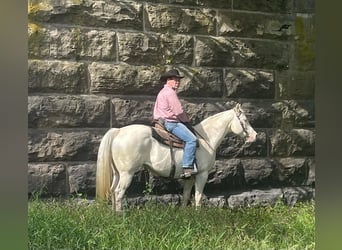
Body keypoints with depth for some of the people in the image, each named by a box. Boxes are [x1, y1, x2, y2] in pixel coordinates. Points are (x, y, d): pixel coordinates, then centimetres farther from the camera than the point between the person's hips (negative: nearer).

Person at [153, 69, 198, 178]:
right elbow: (178, 111, -17)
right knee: (191, 139, -21)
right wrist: (187, 120, 2)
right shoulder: (170, 92, -11)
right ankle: (187, 167, -28)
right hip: (170, 123, -11)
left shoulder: (162, 92, 22)